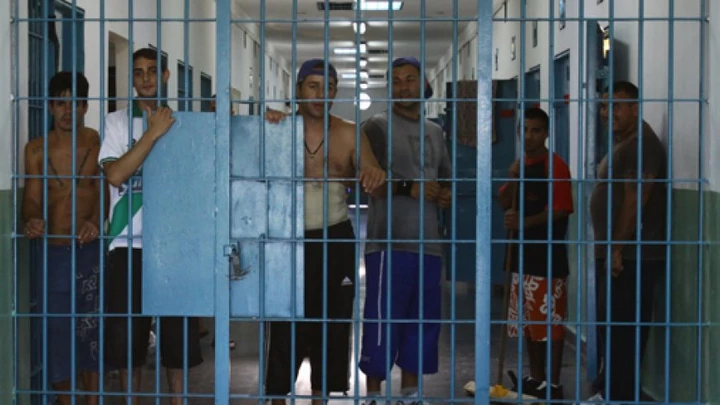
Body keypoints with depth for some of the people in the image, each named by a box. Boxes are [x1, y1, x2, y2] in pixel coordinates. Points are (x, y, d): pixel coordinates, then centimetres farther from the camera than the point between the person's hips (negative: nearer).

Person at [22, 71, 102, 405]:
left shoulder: (98, 144, -1)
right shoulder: (36, 149, 5)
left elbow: (103, 191, -10)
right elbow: (31, 198, 1)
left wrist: (95, 221, -30)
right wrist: (32, 220, -23)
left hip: (90, 249, -2)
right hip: (53, 250, 2)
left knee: (91, 331, 2)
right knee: (56, 329, 5)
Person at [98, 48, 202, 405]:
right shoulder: (118, 122, 2)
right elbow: (115, 174, -13)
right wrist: (153, 133, -16)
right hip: (129, 245, -1)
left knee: (177, 332, 5)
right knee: (126, 334, 3)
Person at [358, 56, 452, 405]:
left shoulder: (434, 131, 18)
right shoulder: (378, 126, -1)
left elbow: (444, 182, 26)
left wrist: (446, 197, 3)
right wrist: (408, 188, -19)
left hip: (428, 244, 6)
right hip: (389, 243, -6)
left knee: (423, 322, 9)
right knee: (382, 322, -5)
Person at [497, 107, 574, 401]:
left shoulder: (555, 166, -11)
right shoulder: (521, 164, 13)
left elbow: (559, 211, -17)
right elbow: (504, 203, 14)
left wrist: (524, 222, -28)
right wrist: (512, 179, -5)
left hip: (548, 256, -8)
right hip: (523, 253, 8)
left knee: (550, 321, -5)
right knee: (528, 320, 13)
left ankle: (553, 384, 0)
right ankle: (536, 378, 23)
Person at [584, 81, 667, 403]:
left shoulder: (641, 143, -14)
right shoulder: (622, 143, 19)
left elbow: (634, 199, -21)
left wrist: (617, 249, -22)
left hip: (632, 256, -10)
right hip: (613, 252, 10)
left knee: (622, 328, -7)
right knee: (608, 325, 14)